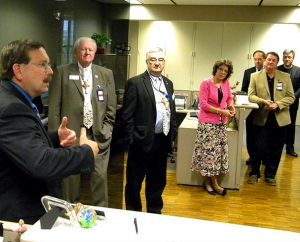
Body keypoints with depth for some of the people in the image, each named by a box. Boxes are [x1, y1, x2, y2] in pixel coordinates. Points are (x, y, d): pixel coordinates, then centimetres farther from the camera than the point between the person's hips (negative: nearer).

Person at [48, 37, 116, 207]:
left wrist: (105, 131, 1)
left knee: (100, 176, 4)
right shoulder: (62, 72, 3)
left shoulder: (106, 74, 8)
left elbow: (111, 107, 8)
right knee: (71, 176, 8)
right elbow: (54, 106, 0)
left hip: (98, 134, 1)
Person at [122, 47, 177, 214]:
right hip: (142, 141, -6)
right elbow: (127, 116, -10)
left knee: (158, 181, 18)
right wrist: (131, 140, -12)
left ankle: (154, 213, 33)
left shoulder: (168, 84, 12)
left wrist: (172, 136, 12)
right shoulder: (135, 83, -8)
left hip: (162, 141, 6)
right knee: (134, 182, 8)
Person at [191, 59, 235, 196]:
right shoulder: (206, 84, -11)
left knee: (219, 151, 7)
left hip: (221, 123, 6)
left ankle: (208, 181, 17)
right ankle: (214, 184, 8)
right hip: (207, 122, -6)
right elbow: (203, 104, -16)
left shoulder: (226, 83, 5)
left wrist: (232, 107, 0)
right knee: (209, 151, -4)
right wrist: (221, 111, -18)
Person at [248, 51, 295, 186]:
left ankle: (270, 175, 23)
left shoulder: (285, 77, 4)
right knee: (259, 147, 1)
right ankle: (254, 173, 20)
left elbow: (291, 97, 2)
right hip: (262, 118, -1)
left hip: (280, 118, 1)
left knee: (276, 149, 8)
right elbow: (251, 96, -1)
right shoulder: (255, 76, 3)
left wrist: (277, 104, -15)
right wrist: (263, 101, -19)